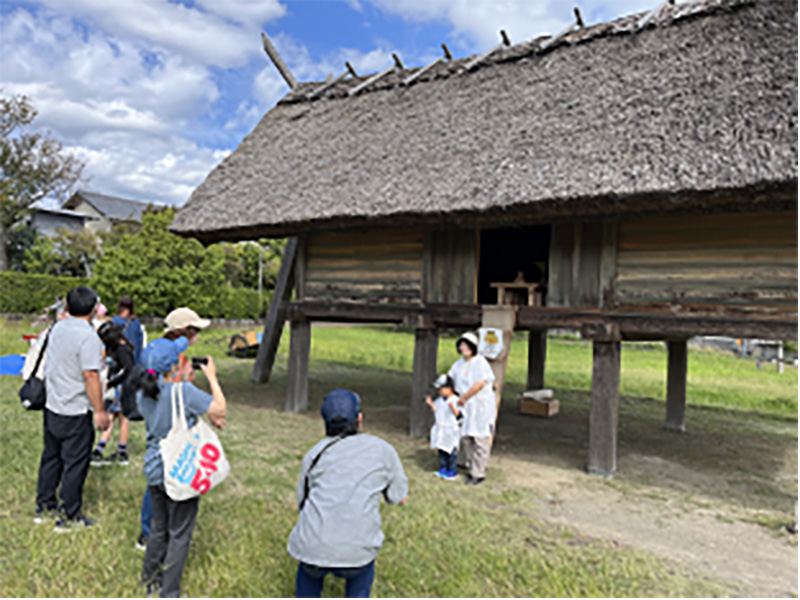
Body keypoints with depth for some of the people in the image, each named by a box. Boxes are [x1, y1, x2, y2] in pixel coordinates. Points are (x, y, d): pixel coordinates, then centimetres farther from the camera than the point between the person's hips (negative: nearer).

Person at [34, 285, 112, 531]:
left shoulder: (57, 328, 4)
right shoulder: (88, 337, -21)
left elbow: (50, 365, 14)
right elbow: (90, 376, -22)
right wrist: (100, 411, -16)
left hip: (52, 407, 8)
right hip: (76, 413, -8)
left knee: (51, 457, 19)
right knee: (75, 463, 4)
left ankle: (44, 506, 32)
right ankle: (68, 517, 14)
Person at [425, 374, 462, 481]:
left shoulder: (456, 401, -15)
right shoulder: (439, 400, 7)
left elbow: (459, 415, -21)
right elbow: (436, 411, 17)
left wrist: (453, 408, -35)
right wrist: (431, 404, 6)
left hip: (451, 431, -7)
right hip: (440, 429, 7)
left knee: (451, 451, 0)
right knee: (441, 450, 14)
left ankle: (453, 471, 11)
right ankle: (443, 468, 26)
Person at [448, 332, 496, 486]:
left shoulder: (480, 362, -12)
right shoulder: (459, 364, 10)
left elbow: (480, 384, -19)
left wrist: (464, 397, -14)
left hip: (481, 407, -7)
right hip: (465, 406, 7)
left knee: (480, 440, -2)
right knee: (466, 439, 10)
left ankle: (479, 473, 5)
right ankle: (471, 470, 22)